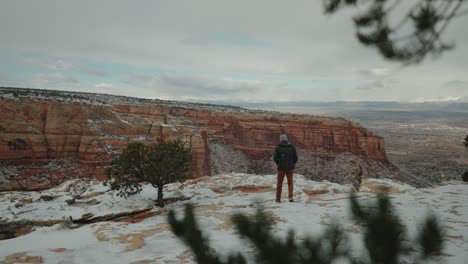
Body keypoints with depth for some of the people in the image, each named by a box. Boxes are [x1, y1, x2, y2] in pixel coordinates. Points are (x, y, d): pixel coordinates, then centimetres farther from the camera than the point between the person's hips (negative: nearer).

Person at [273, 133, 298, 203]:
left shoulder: (278, 147, -8)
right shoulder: (292, 147, -1)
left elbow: (275, 158, -9)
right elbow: (296, 158, 0)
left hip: (281, 168, -1)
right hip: (290, 168, 1)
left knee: (279, 183, 11)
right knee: (290, 183, 14)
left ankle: (278, 199, 16)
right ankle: (290, 196, -5)